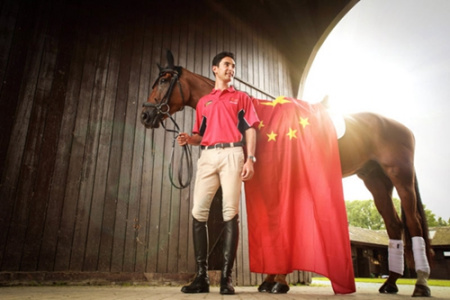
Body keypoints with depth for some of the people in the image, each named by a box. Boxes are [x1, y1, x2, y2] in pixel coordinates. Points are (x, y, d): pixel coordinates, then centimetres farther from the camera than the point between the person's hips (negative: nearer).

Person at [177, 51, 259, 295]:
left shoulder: (241, 97, 16)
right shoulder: (203, 102, 24)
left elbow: (250, 130, 6)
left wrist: (250, 159, -8)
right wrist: (189, 139, -2)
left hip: (232, 154, -3)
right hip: (207, 157, 3)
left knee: (230, 212, -9)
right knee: (198, 212, -6)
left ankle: (226, 277, -4)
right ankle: (201, 276, 1)